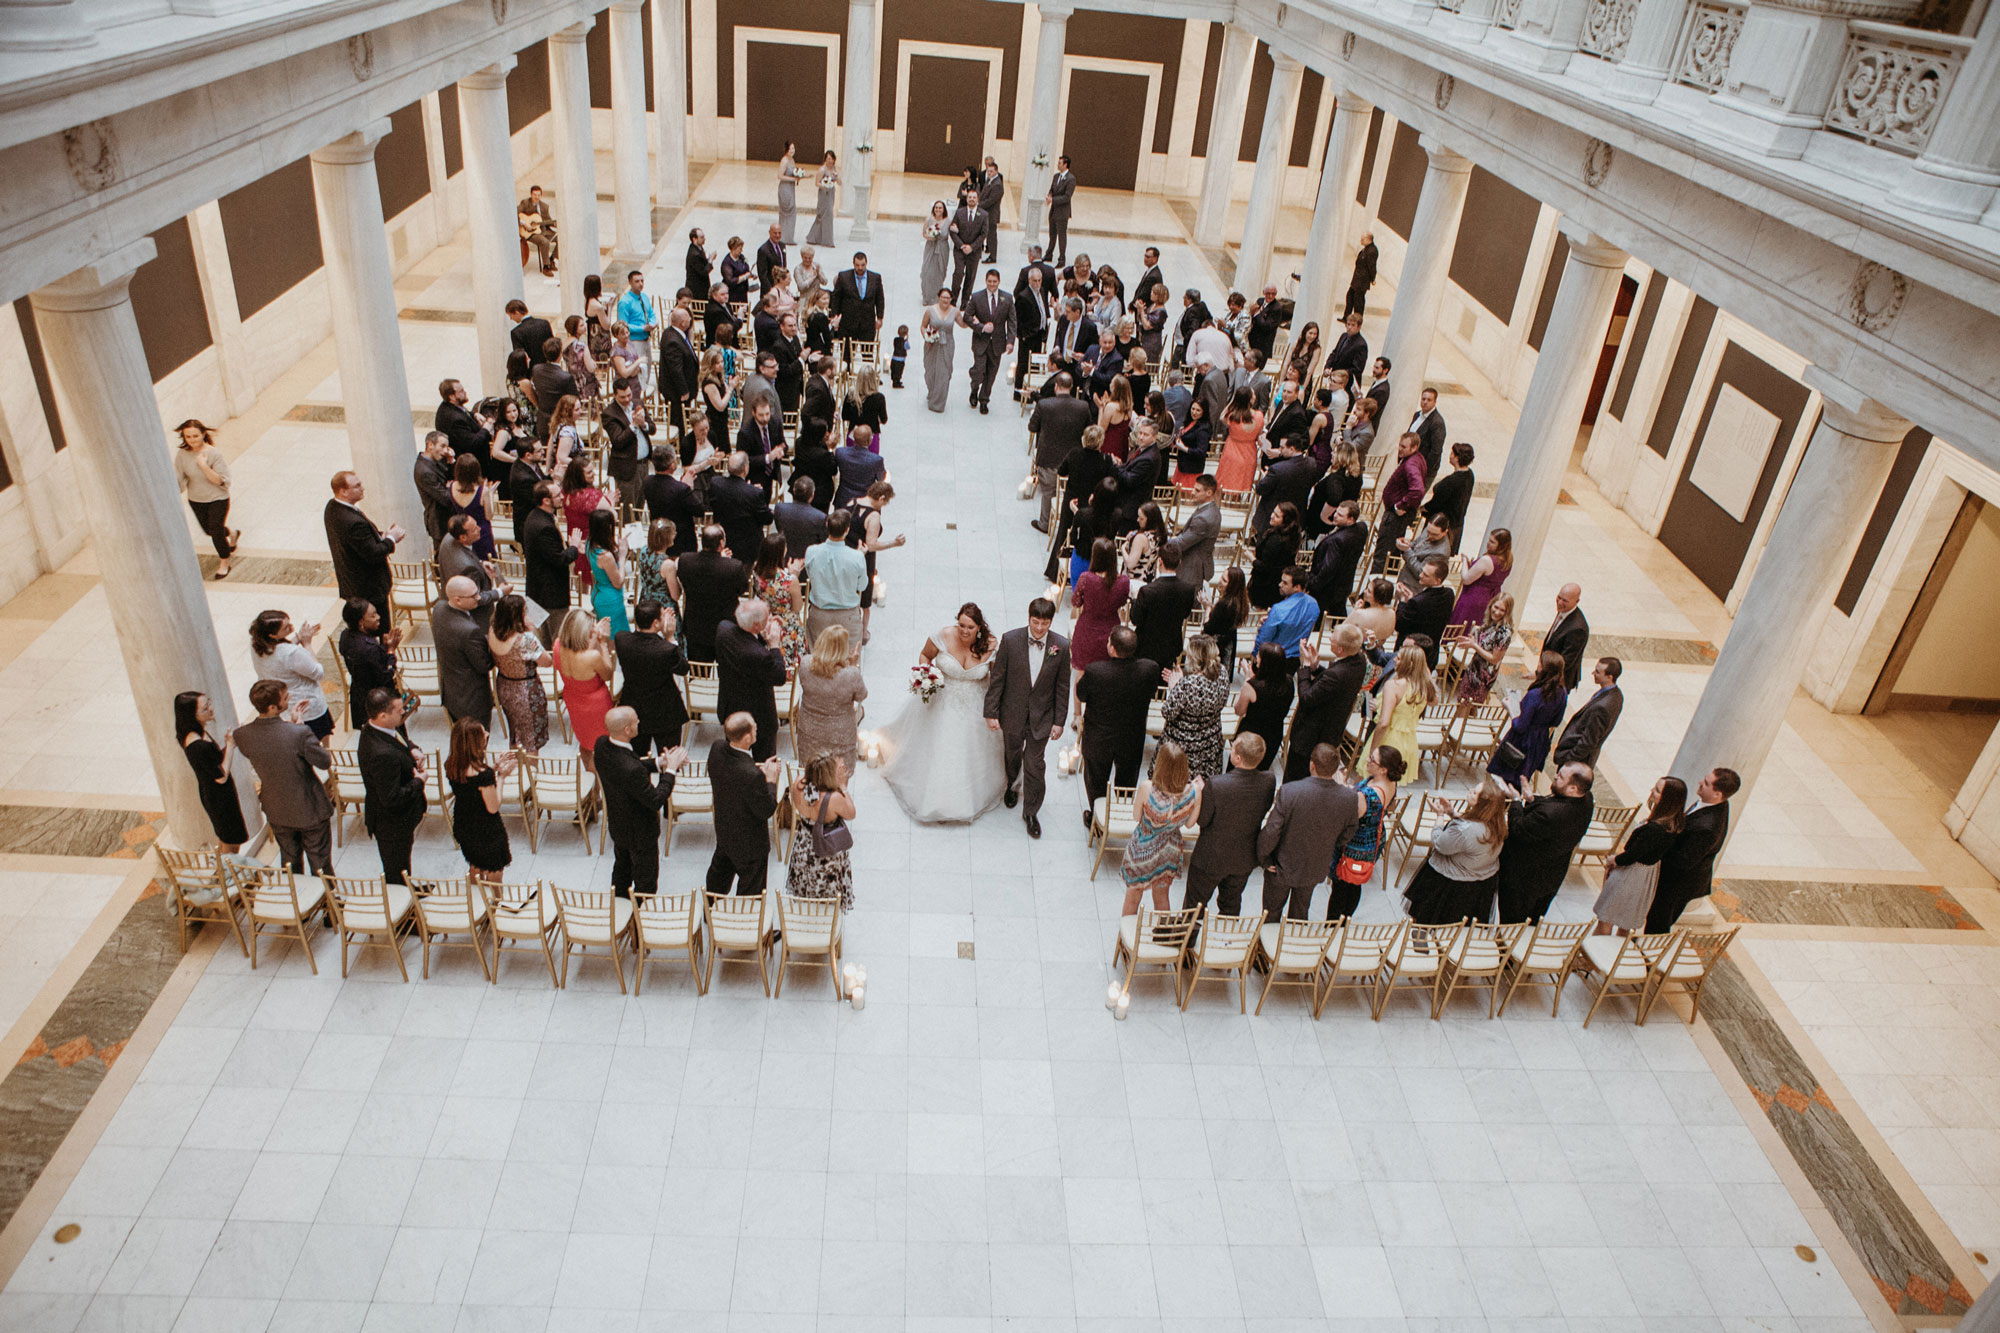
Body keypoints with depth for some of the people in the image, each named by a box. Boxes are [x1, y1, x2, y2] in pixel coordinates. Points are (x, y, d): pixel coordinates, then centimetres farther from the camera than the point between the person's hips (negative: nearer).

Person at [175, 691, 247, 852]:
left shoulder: (194, 734, -4)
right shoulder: (198, 746, -34)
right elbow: (221, 777, -25)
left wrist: (226, 745, -10)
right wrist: (230, 746, -18)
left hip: (213, 794, 9)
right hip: (220, 797, -9)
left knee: (223, 841, 29)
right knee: (231, 845, 9)